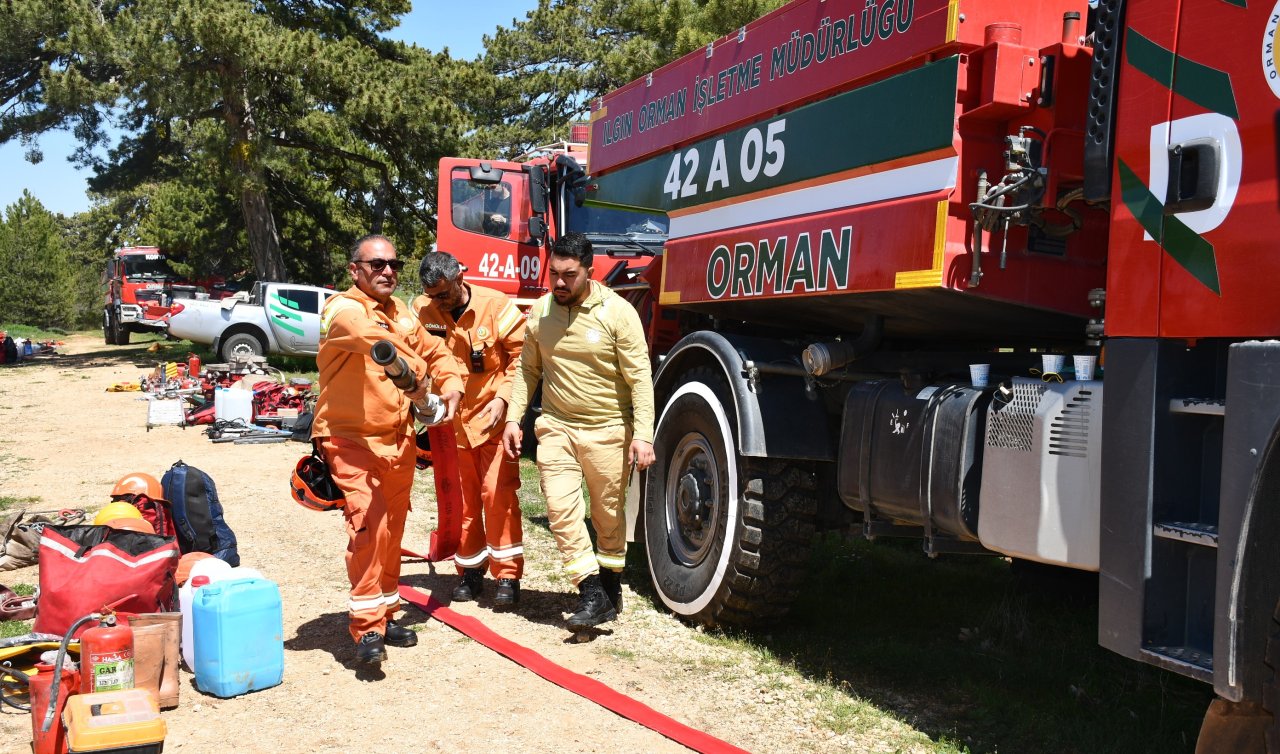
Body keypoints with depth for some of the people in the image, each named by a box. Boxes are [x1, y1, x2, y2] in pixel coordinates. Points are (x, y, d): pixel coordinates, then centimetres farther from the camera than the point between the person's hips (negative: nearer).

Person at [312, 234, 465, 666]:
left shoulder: (402, 312, 10)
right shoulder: (343, 310, -13)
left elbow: (435, 352, 20)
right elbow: (370, 336, -35)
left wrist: (451, 384, 1)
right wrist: (415, 374, -37)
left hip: (398, 439, 7)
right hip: (351, 439, -7)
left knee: (393, 530, 14)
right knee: (368, 525, -19)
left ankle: (386, 615, 30)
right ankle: (366, 630, -11)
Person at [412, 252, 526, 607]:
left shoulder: (496, 306, -11)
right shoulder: (422, 310, -3)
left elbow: (522, 354, -6)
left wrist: (503, 397, -14)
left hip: (494, 418, -3)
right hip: (451, 421, 3)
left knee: (498, 493, -6)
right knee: (461, 498, 10)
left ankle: (508, 574, 4)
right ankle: (471, 570, 24)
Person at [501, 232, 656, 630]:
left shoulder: (617, 312, -12)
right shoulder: (539, 311, 2)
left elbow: (639, 378, -12)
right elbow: (528, 369, 10)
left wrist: (643, 433, -18)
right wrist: (513, 418, 3)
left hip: (608, 429, -3)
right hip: (557, 426, 3)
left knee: (609, 514, 9)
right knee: (561, 507, -9)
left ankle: (610, 584, 29)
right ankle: (592, 592, -1)